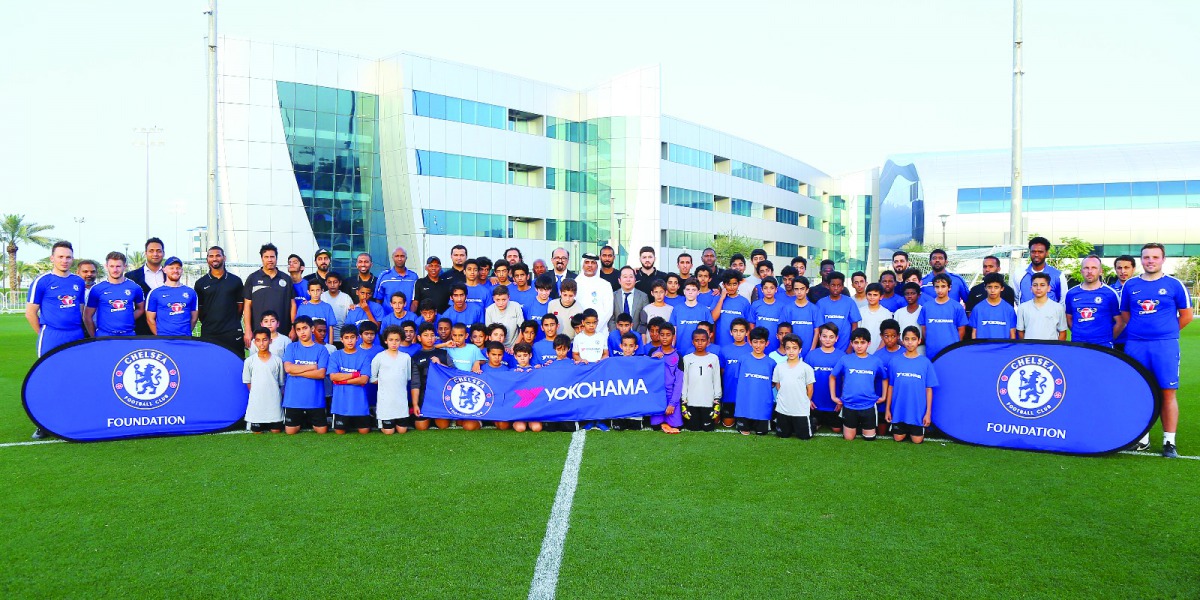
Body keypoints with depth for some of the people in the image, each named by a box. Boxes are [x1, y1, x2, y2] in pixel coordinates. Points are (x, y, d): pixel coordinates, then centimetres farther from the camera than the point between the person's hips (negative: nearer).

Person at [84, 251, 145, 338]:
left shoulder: (135, 288, 4)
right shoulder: (97, 289, 1)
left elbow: (141, 309, 17)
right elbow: (88, 316, 5)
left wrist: (129, 320, 3)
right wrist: (95, 337, 3)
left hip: (128, 336, 1)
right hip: (104, 337, -1)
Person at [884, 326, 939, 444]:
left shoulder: (926, 363, -5)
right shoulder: (895, 361, -3)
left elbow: (929, 389, -3)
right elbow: (890, 386, 2)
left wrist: (928, 412, -6)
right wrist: (887, 409, 2)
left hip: (918, 411, -1)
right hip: (899, 410, 1)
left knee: (917, 440, 6)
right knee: (898, 439, 11)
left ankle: (913, 430, 36)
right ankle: (906, 430, 41)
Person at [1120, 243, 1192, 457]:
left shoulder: (1174, 284, 2)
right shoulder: (1130, 285, 8)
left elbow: (1186, 315, 7)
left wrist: (1166, 331, 9)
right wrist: (1140, 330, 8)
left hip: (1165, 345, -2)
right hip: (1135, 345, 2)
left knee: (1168, 392, -1)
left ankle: (1169, 441, 6)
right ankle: (1142, 438, 16)